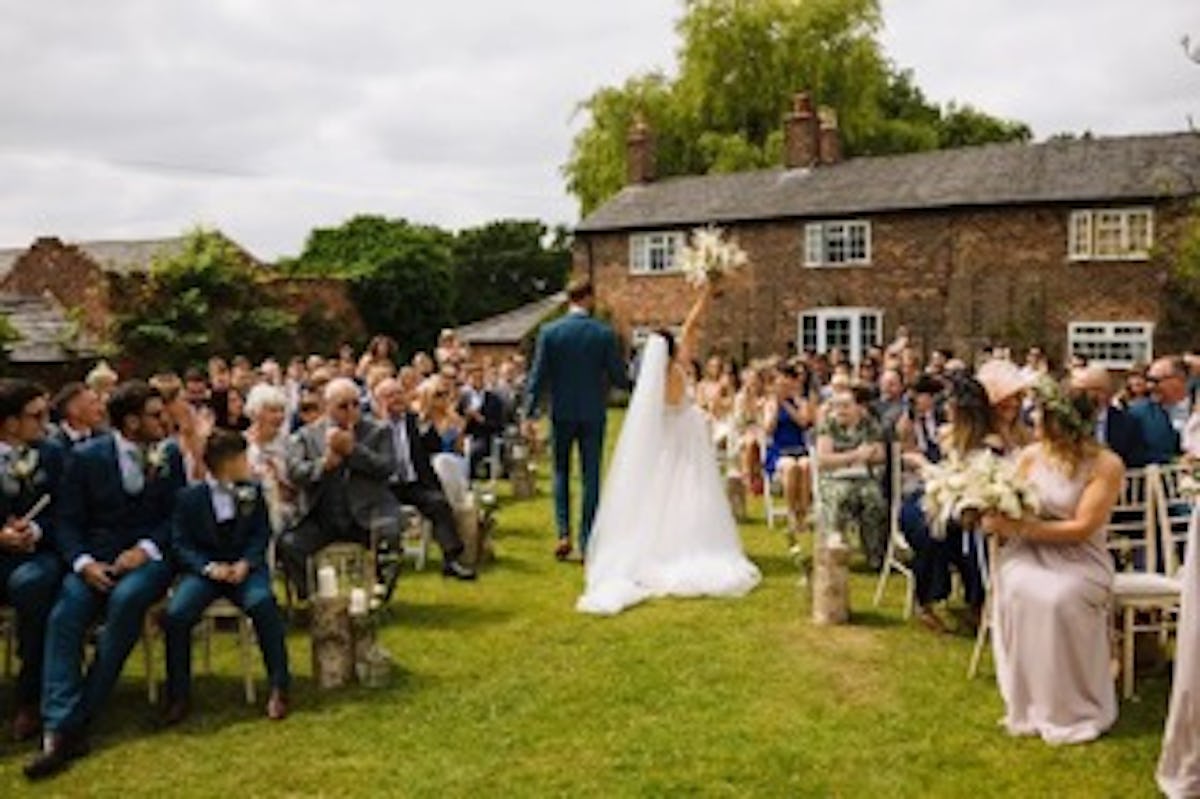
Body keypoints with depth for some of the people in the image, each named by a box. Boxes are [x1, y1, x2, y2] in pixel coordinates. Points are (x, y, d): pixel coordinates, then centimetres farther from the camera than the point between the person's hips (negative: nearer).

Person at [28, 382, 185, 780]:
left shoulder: (170, 455, 8)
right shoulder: (85, 457, 4)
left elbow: (177, 515, 7)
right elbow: (68, 522, 3)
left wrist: (145, 549, -11)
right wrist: (84, 563, -15)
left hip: (148, 556, 0)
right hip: (95, 556, 1)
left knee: (126, 599, -33)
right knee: (65, 615, -28)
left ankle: (77, 721, -25)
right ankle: (57, 731, -30)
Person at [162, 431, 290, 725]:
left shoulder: (253, 491, 6)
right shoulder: (189, 497, 1)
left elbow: (261, 534, 6)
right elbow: (180, 544, -1)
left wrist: (245, 563, -13)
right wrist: (209, 567, -18)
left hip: (244, 566, 0)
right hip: (204, 569, 0)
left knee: (262, 603, -31)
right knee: (176, 614, -27)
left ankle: (279, 687, -18)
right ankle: (178, 696, -7)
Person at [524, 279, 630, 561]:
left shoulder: (549, 332, -5)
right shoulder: (605, 333, -6)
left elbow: (539, 377, -7)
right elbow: (619, 378, -5)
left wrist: (530, 414, -4)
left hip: (562, 413, 1)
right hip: (593, 413, 0)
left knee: (561, 471, 15)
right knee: (591, 476, 7)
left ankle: (564, 532, 3)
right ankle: (587, 541, 9)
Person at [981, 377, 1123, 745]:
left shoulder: (1106, 465, -10)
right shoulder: (1031, 455, 2)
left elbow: (1082, 528, -16)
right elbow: (1007, 509, 4)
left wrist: (1022, 526, -22)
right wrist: (996, 518, -21)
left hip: (1080, 558, -3)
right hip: (1030, 550, 3)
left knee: (1060, 600, -34)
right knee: (1016, 591, -30)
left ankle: (1071, 708, -13)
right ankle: (1028, 702, -14)